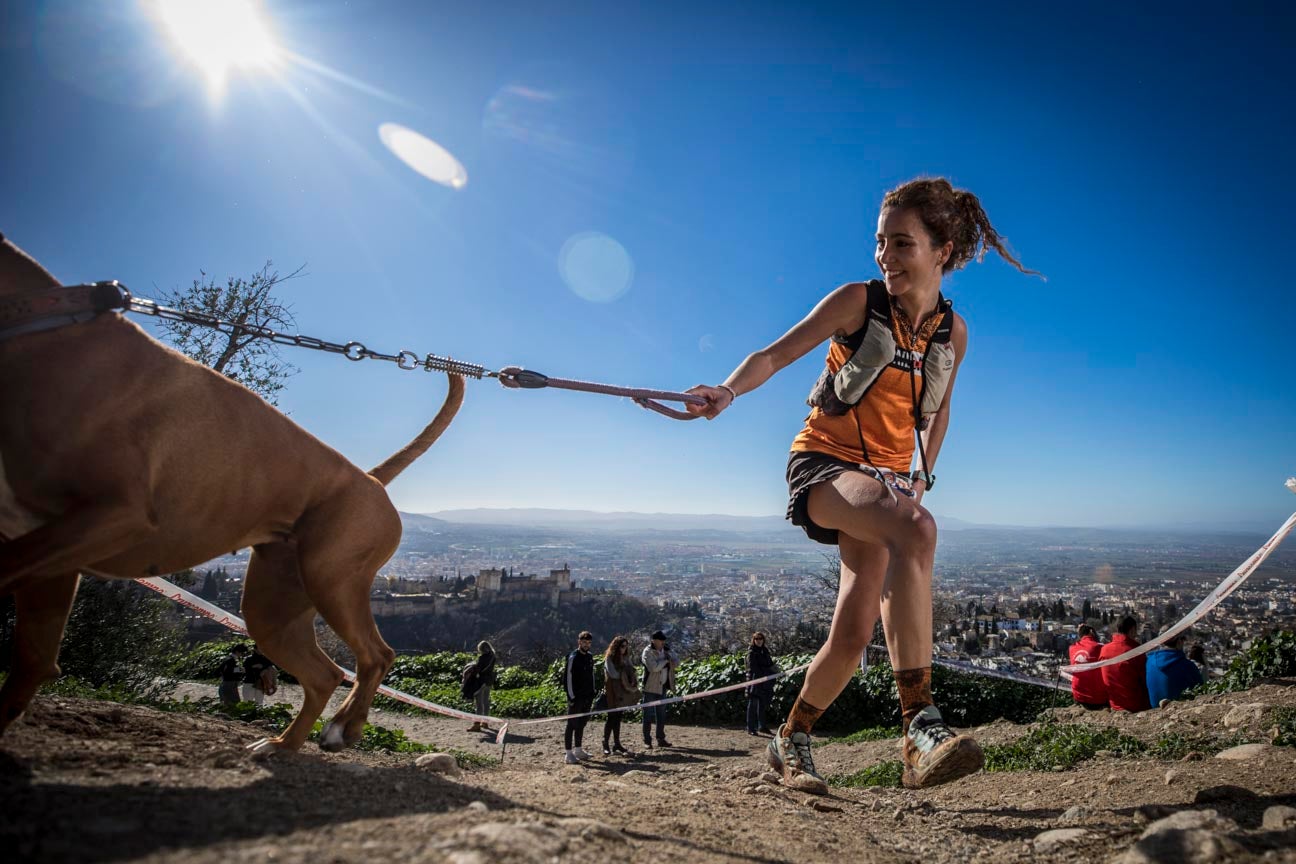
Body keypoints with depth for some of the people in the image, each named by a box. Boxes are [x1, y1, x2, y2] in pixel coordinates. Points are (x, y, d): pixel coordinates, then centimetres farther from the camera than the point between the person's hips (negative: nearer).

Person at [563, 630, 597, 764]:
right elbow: (568, 678, -13)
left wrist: (592, 693, 14)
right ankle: (569, 753, -1)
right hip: (576, 697, -7)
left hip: (587, 697, 7)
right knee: (572, 724, -4)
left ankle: (578, 750, 25)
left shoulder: (590, 657, 11)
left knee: (582, 723, 14)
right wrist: (571, 696, -16)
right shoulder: (573, 657, -11)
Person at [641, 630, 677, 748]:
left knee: (661, 715, 12)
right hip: (651, 687, -7)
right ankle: (647, 740, 5)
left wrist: (670, 658, -13)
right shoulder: (647, 652, -13)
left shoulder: (665, 650, 8)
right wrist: (665, 660, -14)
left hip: (662, 687, 7)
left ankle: (661, 739, 20)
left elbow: (676, 663, 7)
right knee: (648, 715, -1)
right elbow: (654, 667, -25)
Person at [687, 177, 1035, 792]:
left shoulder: (953, 332, 7)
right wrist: (728, 390, -27)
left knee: (853, 632, -6)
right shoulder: (857, 301, -6)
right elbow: (776, 354, -9)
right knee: (915, 529, -37)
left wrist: (924, 474, 12)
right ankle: (920, 727, -35)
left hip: (887, 476, 5)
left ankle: (790, 741, 20)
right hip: (824, 462, -4)